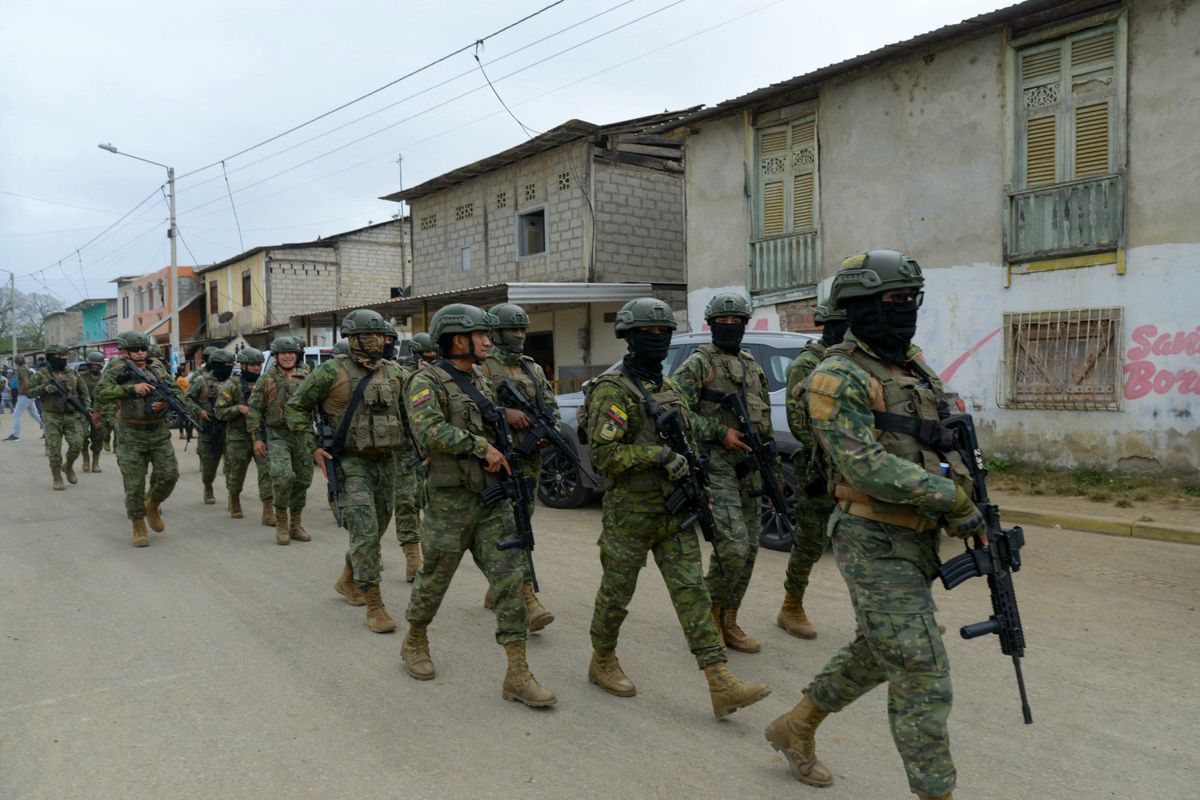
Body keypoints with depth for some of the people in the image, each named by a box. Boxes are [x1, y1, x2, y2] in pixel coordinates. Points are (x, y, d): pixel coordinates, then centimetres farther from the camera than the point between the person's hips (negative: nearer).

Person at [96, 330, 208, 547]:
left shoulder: (158, 370, 8)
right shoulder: (118, 367, -3)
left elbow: (176, 394, 2)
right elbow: (101, 392, -14)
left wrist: (197, 411, -13)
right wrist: (132, 388, -22)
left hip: (159, 434, 3)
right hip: (131, 437, -3)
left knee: (169, 475, -3)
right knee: (134, 485, 0)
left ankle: (152, 505, 26)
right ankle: (138, 527, 14)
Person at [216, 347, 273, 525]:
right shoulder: (231, 385, -3)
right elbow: (219, 411, -6)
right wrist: (239, 409, -20)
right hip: (239, 438, -2)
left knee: (268, 472, -9)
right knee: (236, 473, 12)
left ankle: (268, 512, -10)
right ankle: (234, 502, 39)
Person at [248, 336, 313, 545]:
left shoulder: (307, 377, 6)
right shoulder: (267, 379, 1)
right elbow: (254, 408, 3)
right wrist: (256, 438, -3)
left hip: (303, 435, 3)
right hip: (277, 435, -3)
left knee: (302, 480, 7)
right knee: (282, 476, -20)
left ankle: (296, 524, 22)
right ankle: (281, 522, -2)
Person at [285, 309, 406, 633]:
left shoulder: (392, 373, 6)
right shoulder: (332, 371, -8)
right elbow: (295, 408, -2)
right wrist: (313, 448, -9)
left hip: (385, 463, 6)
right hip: (351, 464, -6)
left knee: (375, 532, 16)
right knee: (365, 534, -12)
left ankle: (347, 580, 40)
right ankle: (374, 606, -3)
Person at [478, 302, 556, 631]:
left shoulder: (534, 369, 18)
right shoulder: (483, 366, -3)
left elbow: (551, 406, 17)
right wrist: (505, 412, -25)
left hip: (530, 458, 7)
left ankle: (497, 590, 29)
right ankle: (528, 599, -16)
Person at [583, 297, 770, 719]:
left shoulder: (670, 387, 13)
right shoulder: (612, 390, -12)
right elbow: (604, 456, -19)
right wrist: (659, 454, -25)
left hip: (674, 511, 6)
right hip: (630, 512, -6)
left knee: (692, 592, 0)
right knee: (616, 592, 9)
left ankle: (721, 685, -1)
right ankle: (602, 663, 31)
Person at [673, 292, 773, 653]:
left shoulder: (753, 366, 18)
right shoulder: (697, 364, -3)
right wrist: (719, 431, -17)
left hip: (750, 467, 7)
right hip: (716, 466, -7)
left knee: (749, 549, 7)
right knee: (734, 547, -16)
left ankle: (728, 622, 19)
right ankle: (709, 609, 8)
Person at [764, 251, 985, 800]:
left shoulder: (916, 369, 13)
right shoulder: (837, 379, -13)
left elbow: (947, 443, 14)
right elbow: (865, 466, -23)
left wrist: (969, 513, -1)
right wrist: (949, 496, -20)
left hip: (915, 539, 9)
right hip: (875, 544, -9)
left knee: (876, 654, 22)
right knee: (923, 676, -5)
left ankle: (795, 729, 41)